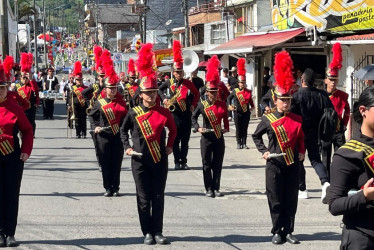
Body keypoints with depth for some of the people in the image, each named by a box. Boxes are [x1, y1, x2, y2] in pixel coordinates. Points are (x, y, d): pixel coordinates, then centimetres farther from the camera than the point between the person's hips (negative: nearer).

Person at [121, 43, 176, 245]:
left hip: (160, 161, 1)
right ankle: (147, 232, 11)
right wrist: (127, 147, 2)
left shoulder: (164, 112, 0)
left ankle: (158, 232, 12)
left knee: (158, 197, 5)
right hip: (140, 162, -1)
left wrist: (170, 146, 7)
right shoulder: (133, 113, -3)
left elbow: (173, 129, 16)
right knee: (143, 198, 3)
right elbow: (123, 130, 13)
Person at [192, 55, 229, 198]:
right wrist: (198, 128, -8)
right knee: (207, 164, 2)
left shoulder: (222, 104, 4)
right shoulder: (202, 105, -3)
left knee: (218, 164, 6)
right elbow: (194, 117, 6)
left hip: (219, 138, 3)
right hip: (207, 138, -2)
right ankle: (209, 189, 8)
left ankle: (216, 188, 13)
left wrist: (226, 128, 2)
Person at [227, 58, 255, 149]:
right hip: (238, 113, -2)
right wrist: (229, 105, -2)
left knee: (245, 129, 5)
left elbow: (250, 100, 17)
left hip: (246, 113, 2)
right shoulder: (235, 91, 0)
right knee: (238, 129, 3)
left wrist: (252, 106, 2)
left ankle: (244, 143, 10)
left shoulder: (248, 92, 4)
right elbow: (229, 98, 12)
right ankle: (239, 143, 11)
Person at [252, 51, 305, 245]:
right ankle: (277, 232, 12)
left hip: (293, 164, 3)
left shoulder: (297, 120, 3)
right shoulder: (268, 119, -5)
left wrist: (301, 153, 2)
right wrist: (264, 151, -5)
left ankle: (288, 231, 14)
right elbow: (256, 136, 7)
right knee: (275, 200, 3)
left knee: (291, 200, 6)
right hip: (274, 164, -3)